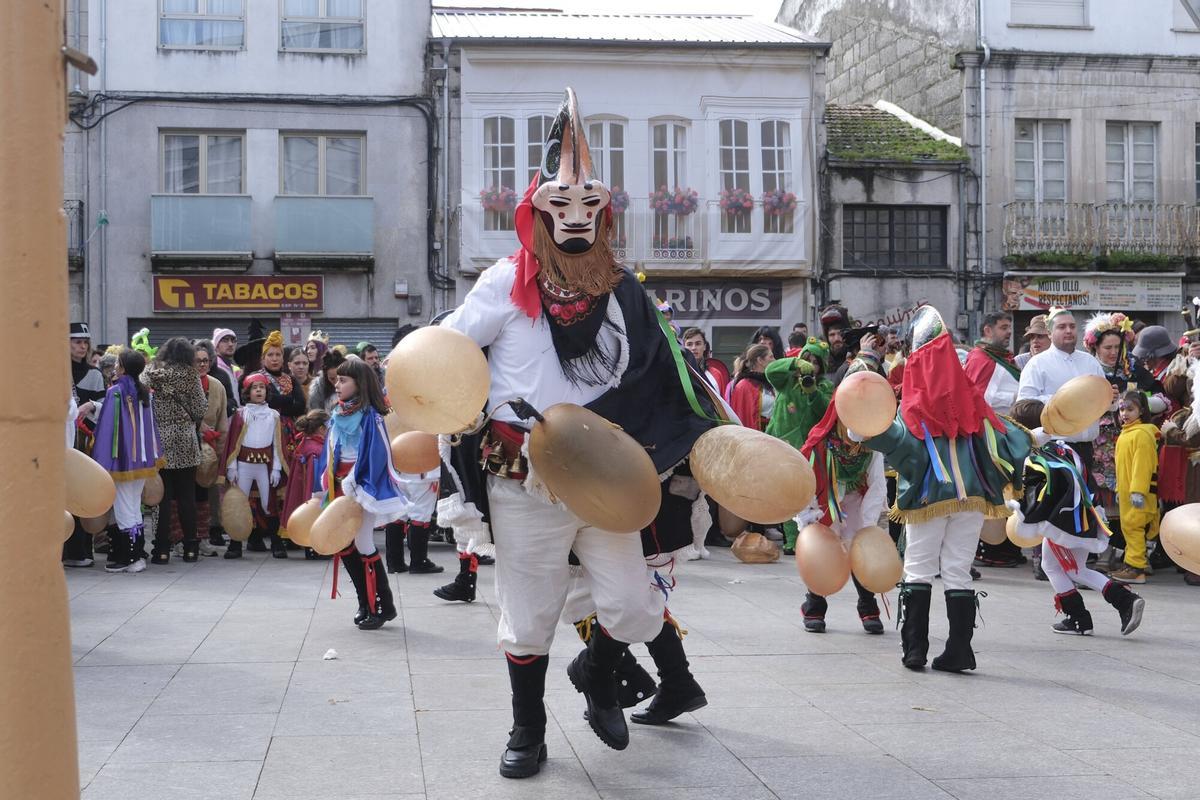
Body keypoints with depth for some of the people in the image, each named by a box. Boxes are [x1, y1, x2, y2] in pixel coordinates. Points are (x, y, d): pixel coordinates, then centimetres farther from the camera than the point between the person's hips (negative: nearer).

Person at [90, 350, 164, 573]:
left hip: (121, 460, -6)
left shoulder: (115, 392, -13)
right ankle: (138, 554, 17)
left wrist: (101, 461, -10)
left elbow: (107, 427, -14)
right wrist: (155, 456, 17)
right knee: (134, 508, 15)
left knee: (124, 509, 0)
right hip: (142, 460, 6)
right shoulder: (145, 393, 5)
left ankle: (129, 558, 1)